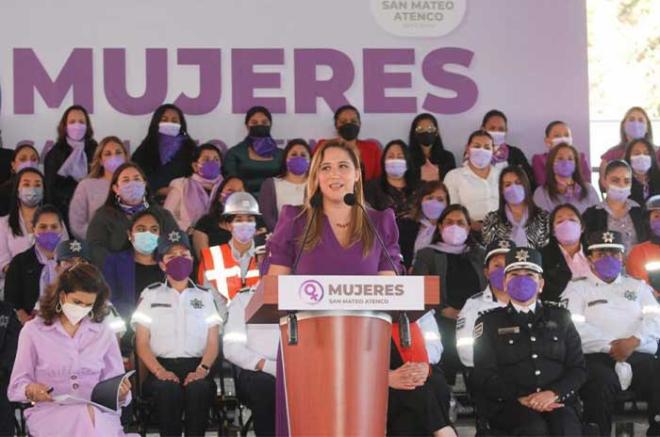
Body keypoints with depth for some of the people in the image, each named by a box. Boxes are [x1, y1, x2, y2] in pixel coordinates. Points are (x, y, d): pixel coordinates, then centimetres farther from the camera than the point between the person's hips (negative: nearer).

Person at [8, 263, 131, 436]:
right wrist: (31, 390, -17)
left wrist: (121, 394, -10)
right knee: (85, 420, -37)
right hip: (50, 411, -2)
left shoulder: (104, 334, 17)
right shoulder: (33, 331, 9)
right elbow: (17, 385, 6)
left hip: (98, 411, 2)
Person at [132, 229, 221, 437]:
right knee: (167, 388, -35)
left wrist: (202, 370, -11)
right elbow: (142, 343, 8)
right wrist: (160, 371, -11)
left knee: (199, 388, -35)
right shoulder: (150, 295, 17)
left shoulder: (204, 296, 20)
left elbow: (213, 343, 11)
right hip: (162, 367, 0)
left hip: (196, 367, 1)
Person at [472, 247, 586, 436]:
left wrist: (554, 393, -9)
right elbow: (485, 375, 4)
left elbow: (577, 368, 12)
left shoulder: (560, 317, 20)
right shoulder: (489, 322, 14)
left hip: (556, 401, 2)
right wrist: (520, 399, -13)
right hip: (509, 405, -2)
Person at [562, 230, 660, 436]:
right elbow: (575, 327, -2)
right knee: (600, 384, -36)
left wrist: (633, 341, -10)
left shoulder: (637, 286, 26)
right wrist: (611, 346, -12)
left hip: (640, 356, 3)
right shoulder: (577, 288, 15)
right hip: (597, 358, -3)